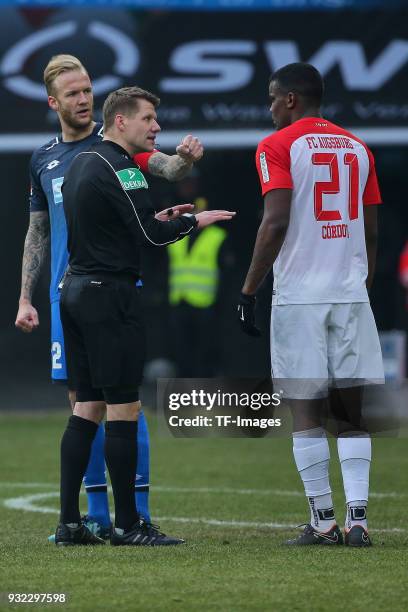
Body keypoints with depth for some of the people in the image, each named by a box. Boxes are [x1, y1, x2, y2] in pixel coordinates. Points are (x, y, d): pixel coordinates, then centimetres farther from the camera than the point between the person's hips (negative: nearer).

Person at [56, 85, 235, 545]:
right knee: (123, 410, -5)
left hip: (75, 290, 10)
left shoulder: (79, 165, 16)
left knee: (87, 408, 9)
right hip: (109, 295, -10)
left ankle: (69, 523, 7)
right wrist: (192, 221, 1)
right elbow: (150, 237, -15)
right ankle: (128, 525, -3)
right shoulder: (120, 170, -13)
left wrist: (155, 219, 17)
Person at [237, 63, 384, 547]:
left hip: (299, 295, -4)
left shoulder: (278, 147, -3)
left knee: (305, 411, 1)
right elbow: (371, 231, 14)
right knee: (350, 412, 6)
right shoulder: (357, 148, 14)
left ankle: (323, 521, 0)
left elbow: (276, 222, -13)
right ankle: (357, 518, -3)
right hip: (351, 292, 5)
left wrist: (249, 290, -9)